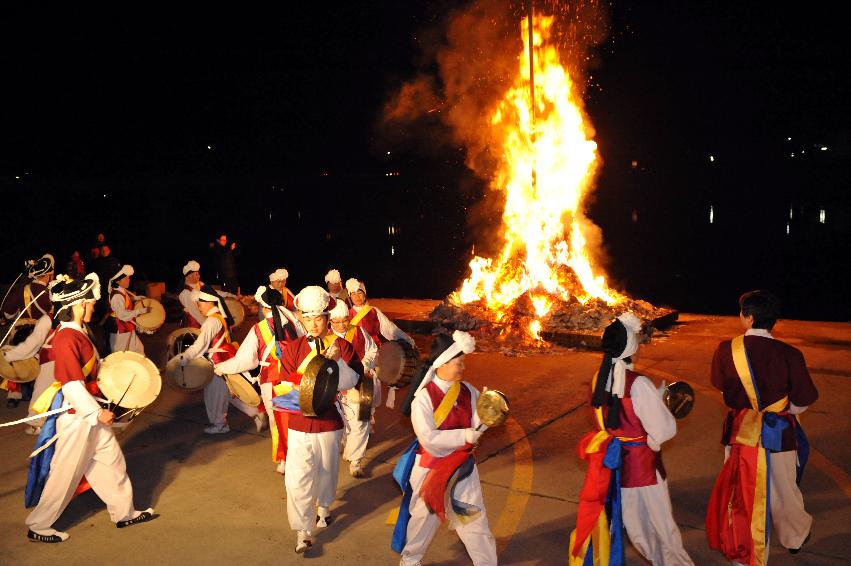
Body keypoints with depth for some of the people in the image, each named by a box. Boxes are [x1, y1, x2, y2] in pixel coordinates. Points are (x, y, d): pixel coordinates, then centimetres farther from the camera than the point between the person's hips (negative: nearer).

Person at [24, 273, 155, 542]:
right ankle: (38, 527, 24)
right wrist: (97, 413, -20)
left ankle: (124, 513, 29)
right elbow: (72, 385, -25)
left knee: (112, 462, 16)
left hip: (91, 412, 9)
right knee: (65, 474, 6)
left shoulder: (79, 333, 6)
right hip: (76, 416, -9)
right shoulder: (66, 339, -23)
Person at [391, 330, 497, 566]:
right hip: (431, 467, -3)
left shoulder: (468, 391, -5)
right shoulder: (423, 398, -20)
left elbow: (477, 425, -7)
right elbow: (429, 439, -25)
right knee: (424, 517, 17)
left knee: (475, 517, 9)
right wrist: (466, 435, -26)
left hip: (462, 466, 3)